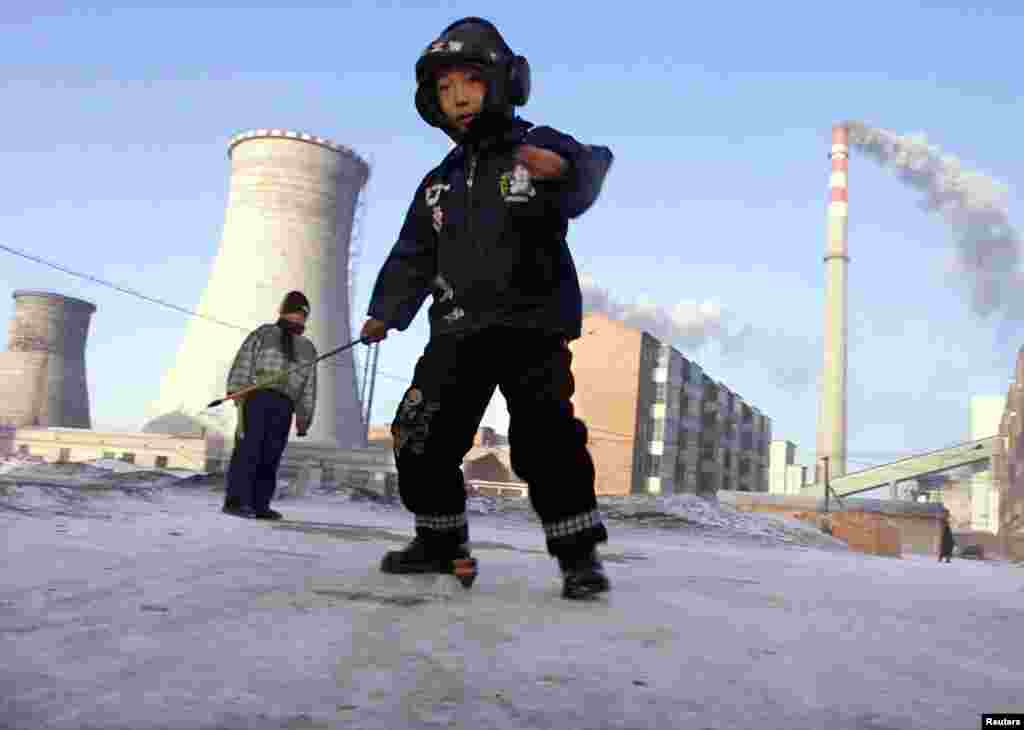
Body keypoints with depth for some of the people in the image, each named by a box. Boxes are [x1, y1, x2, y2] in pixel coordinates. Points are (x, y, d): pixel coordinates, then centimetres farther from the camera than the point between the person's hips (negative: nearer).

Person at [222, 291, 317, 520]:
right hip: (255, 396, -4)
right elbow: (244, 362, 2)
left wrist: (305, 416, 14)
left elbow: (308, 387, 23)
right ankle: (236, 500, -20)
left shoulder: (307, 348, 27)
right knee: (247, 449, -14)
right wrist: (236, 388, -13)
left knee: (270, 456, -3)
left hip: (283, 405, 4)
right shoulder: (263, 334, 16)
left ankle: (259, 505, -3)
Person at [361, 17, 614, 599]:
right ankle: (441, 541, 21)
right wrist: (385, 313, 2)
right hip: (460, 329, 6)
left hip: (533, 322, -5)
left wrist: (563, 172, -41)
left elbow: (589, 179, -18)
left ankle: (579, 552, -3)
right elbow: (414, 255, 15)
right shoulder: (439, 184, 17)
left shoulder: (542, 147, 1)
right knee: (422, 437, 4)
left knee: (545, 436, -17)